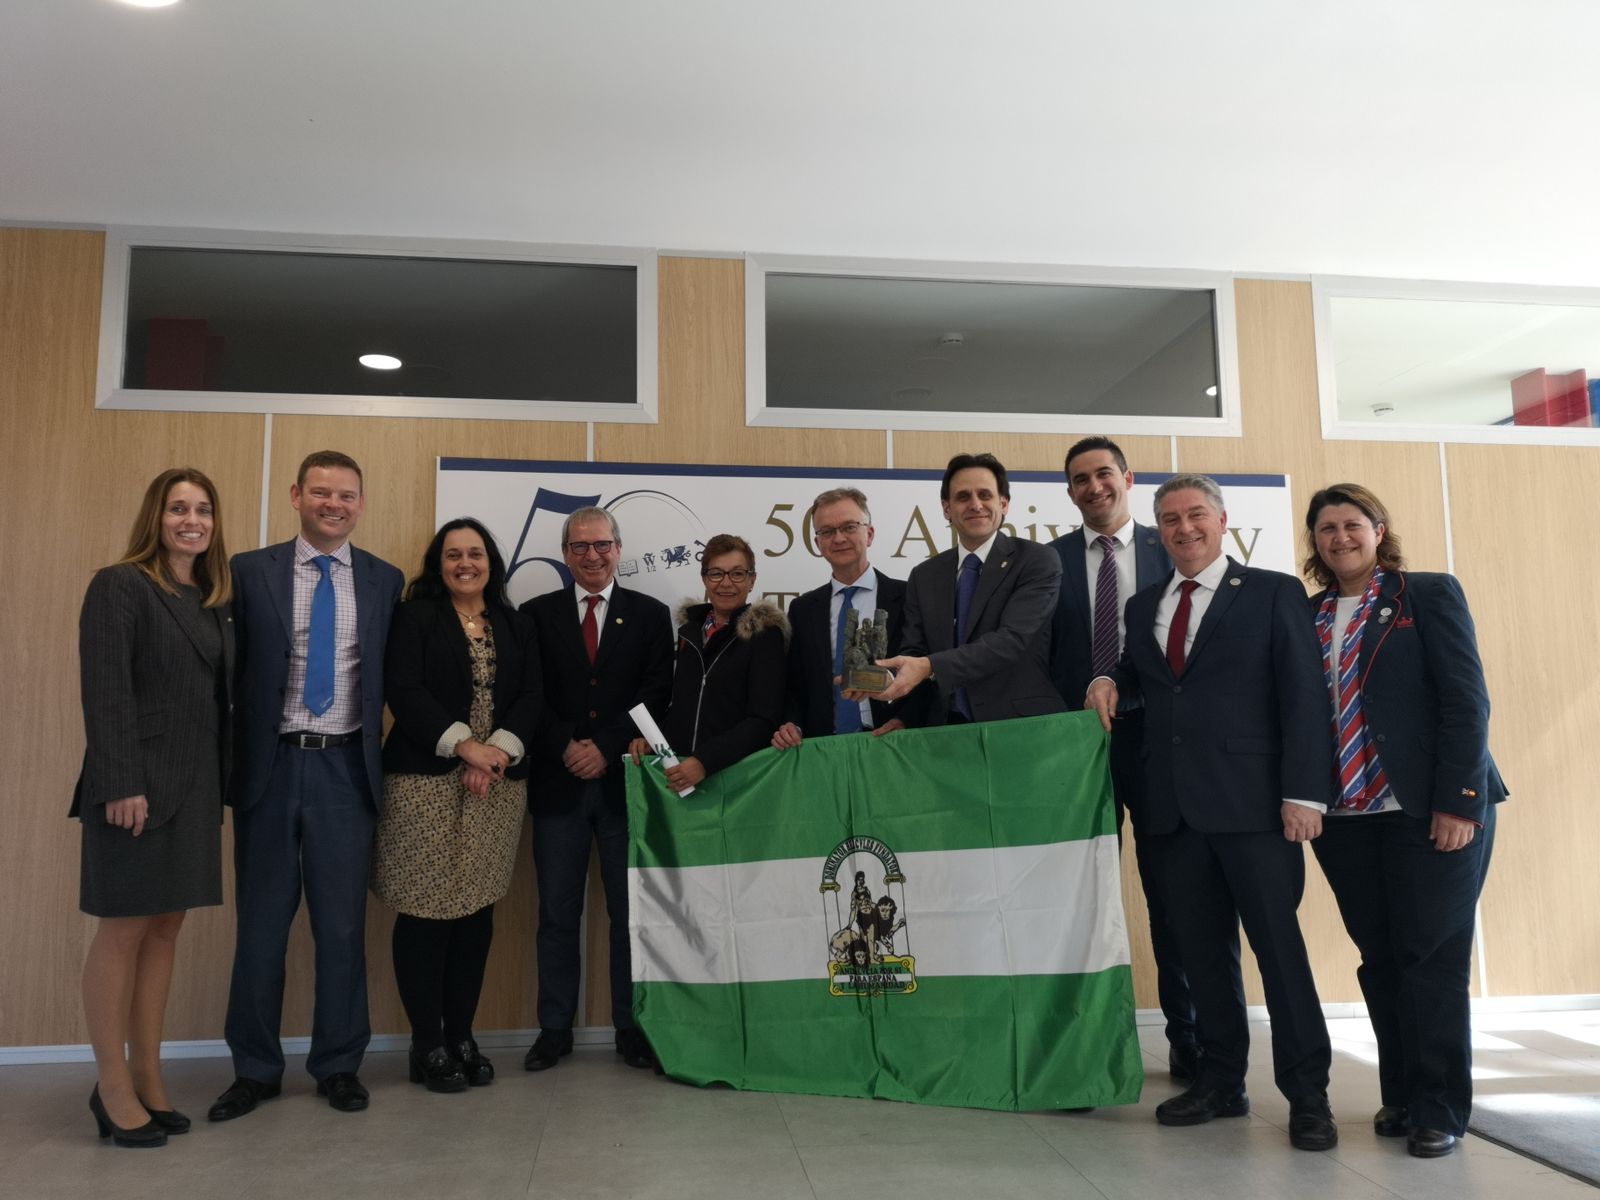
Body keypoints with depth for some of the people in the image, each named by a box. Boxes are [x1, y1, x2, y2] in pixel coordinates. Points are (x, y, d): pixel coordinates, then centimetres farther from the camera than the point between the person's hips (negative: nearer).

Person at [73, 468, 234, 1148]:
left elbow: (220, 697, 11)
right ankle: (113, 1087, 14)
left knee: (165, 930, 10)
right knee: (123, 931, 3)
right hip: (138, 783, -6)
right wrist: (121, 784, -19)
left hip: (196, 786, 6)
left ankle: (148, 1079, 19)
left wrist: (223, 783, 6)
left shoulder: (214, 600, 13)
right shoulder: (119, 587, -6)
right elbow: (105, 692, -13)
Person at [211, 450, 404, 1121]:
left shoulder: (385, 581, 5)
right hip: (269, 765, 0)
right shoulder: (249, 573, 2)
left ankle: (338, 1065, 23)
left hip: (346, 768, 1)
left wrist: (380, 754, -1)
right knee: (261, 924, 10)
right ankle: (255, 1069, 25)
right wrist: (231, 758, -4)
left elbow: (391, 680, 7)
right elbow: (230, 673, 1)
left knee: (342, 926, 8)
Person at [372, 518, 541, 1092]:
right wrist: (465, 746, -16)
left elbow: (530, 697, 5)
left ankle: (461, 1036, 18)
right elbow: (404, 690, -9)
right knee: (426, 911, -1)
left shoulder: (517, 627, 15)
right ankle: (426, 1044, 12)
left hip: (497, 785, 4)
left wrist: (497, 751, -11)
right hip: (426, 783, -4)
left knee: (477, 911, 6)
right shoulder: (415, 617, 3)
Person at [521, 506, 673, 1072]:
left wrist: (605, 748, -12)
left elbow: (655, 694, -2)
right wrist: (567, 748, -11)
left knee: (630, 912, 5)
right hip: (558, 783, 1)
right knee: (557, 913, 7)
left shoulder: (651, 614, 7)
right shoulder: (537, 614, 8)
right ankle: (555, 1029, 17)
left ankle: (631, 1027, 15)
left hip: (624, 780, 0)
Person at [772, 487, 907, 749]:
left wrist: (904, 720, -12)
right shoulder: (803, 609, 14)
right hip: (823, 747, 2)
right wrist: (791, 725, -2)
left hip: (890, 744, -2)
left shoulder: (907, 597, 3)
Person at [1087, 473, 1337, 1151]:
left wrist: (1304, 792, -12)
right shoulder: (1143, 607, 17)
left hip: (1251, 801, -4)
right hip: (1173, 806, 5)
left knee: (1278, 942, -1)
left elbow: (1302, 697, -4)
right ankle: (1221, 1081, 21)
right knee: (1201, 948, 10)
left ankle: (1307, 1094, 10)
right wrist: (1109, 680, 3)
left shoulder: (1273, 593, 2)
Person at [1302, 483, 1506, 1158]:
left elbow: (1465, 700, -6)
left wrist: (1458, 801, -13)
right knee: (1380, 960, 9)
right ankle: (1400, 1096, 22)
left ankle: (1439, 1109, 12)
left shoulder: (1431, 594, 1)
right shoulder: (1307, 615, 11)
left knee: (1432, 960, 0)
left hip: (1429, 811, -3)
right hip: (1346, 817, 4)